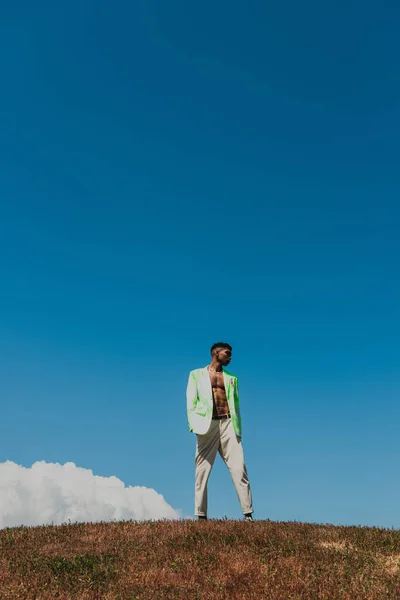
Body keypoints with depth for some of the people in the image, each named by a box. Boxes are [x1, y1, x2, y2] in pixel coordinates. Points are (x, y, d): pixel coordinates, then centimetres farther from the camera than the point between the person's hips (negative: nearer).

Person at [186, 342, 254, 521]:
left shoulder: (231, 378, 21)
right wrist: (194, 425, -9)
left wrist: (238, 430, 9)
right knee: (202, 471, -2)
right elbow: (191, 402, 4)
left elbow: (236, 404, 18)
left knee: (239, 468, -5)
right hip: (207, 424, -2)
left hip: (228, 424, 2)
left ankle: (248, 514, -3)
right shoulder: (197, 375, 12)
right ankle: (201, 515, 3)